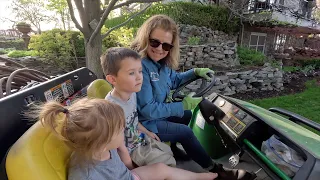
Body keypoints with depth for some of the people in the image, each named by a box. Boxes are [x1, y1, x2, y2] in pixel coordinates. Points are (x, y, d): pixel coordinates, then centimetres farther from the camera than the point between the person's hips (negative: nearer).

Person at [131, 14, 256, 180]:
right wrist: (182, 106, -21)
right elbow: (148, 110, -30)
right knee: (186, 132, -8)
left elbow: (174, 80, 17)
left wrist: (195, 72, 3)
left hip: (157, 113, 9)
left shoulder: (161, 62, -3)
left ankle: (171, 146, 34)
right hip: (144, 122, -9)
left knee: (187, 116, 18)